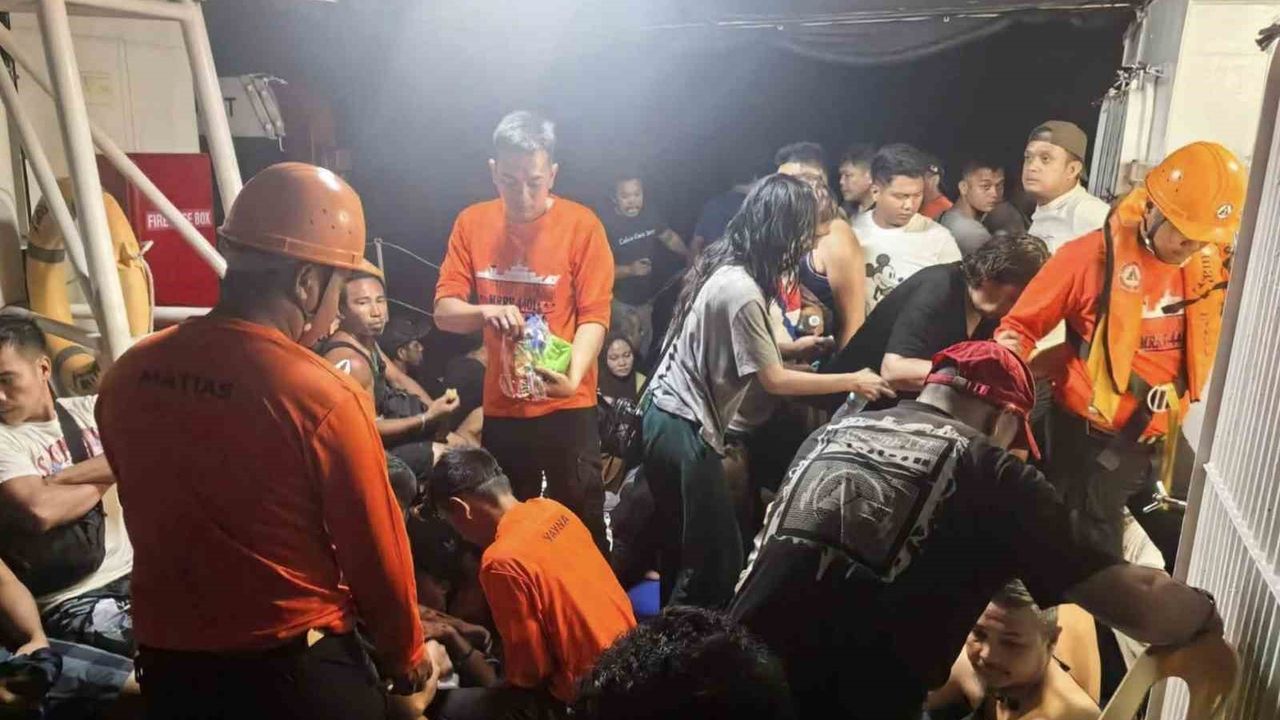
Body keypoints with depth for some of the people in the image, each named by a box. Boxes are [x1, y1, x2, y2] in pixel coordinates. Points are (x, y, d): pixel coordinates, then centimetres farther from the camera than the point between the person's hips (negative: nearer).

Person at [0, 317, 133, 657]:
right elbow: (39, 511, -22)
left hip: (132, 573, 5)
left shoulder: (88, 409, 9)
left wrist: (63, 478, -14)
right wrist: (104, 477, -6)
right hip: (71, 602, -5)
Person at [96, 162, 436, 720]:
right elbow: (377, 555, -14)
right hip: (298, 672, -4)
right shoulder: (325, 397, -24)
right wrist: (408, 666, 3)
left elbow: (157, 523, 6)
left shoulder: (126, 376, -7)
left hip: (167, 664, 5)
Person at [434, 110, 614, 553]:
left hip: (566, 407, -3)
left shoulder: (582, 224, -9)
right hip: (500, 406, 3)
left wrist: (573, 376, -30)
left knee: (581, 523, 6)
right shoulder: (471, 223, 1)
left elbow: (594, 315, -12)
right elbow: (443, 312, -3)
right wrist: (485, 311, -25)